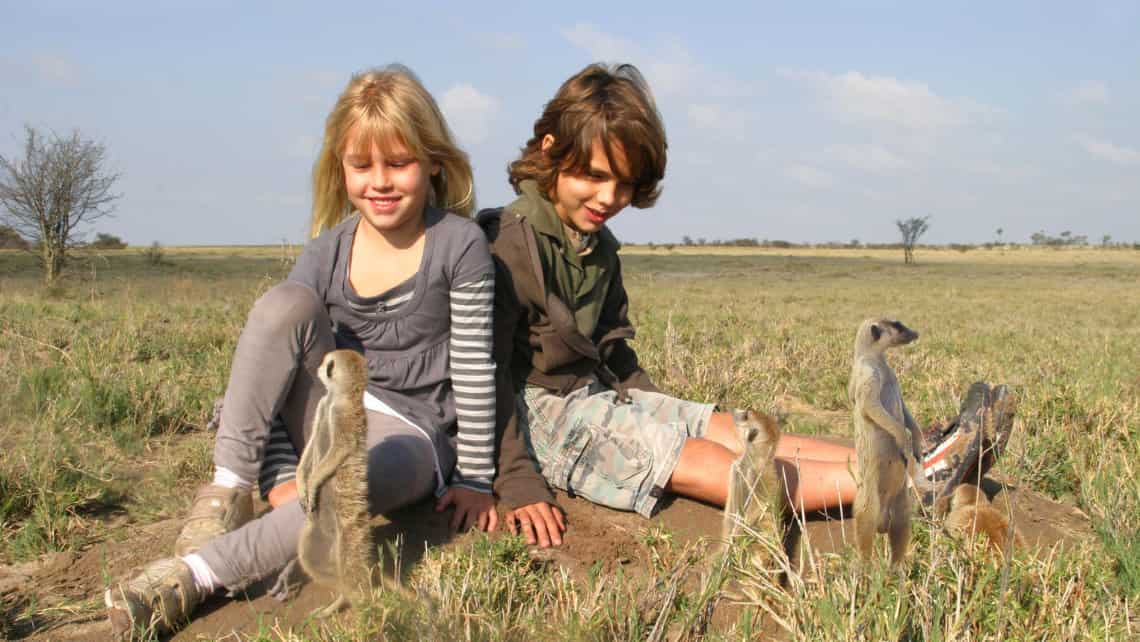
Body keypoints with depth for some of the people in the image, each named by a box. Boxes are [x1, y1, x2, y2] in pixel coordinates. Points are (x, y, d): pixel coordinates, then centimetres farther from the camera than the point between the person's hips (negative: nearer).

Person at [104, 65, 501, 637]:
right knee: (284, 303, -24)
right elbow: (278, 351, -2)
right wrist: (282, 476, -12)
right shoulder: (328, 252, 0)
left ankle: (195, 575, -34)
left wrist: (476, 480, -8)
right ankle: (227, 493, -22)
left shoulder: (459, 244, -10)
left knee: (364, 472, -42)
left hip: (414, 434, -3)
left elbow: (475, 367, -9)